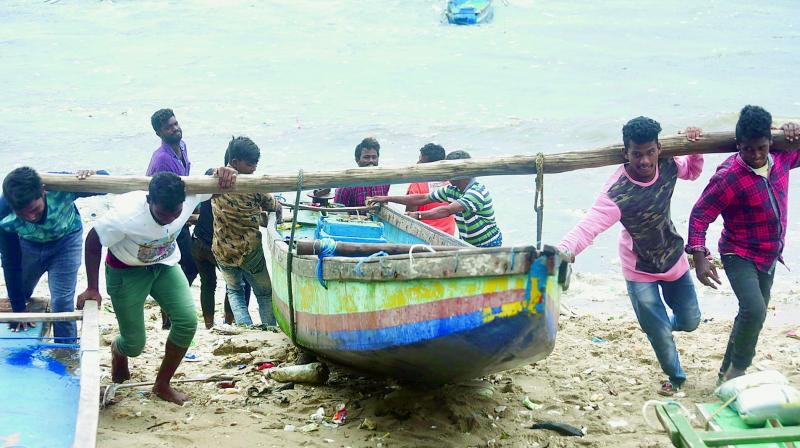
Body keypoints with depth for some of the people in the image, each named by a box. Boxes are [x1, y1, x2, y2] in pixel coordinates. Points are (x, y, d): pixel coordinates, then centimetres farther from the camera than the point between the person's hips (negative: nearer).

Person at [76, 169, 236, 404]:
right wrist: (92, 289, -18)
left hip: (165, 265, 4)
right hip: (126, 272, -3)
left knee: (187, 321, -14)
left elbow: (215, 180, -11)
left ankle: (162, 385, 9)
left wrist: (224, 173, -37)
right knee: (134, 344, -1)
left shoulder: (191, 195, -29)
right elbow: (93, 242, -21)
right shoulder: (126, 215, -38)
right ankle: (118, 350, 42)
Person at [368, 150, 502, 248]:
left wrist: (419, 215, -33)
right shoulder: (452, 190, 4)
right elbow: (423, 199, 7)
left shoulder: (477, 192, -24)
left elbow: (448, 210, -33)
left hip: (488, 245, -8)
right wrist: (388, 199, 4)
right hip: (467, 244, 8)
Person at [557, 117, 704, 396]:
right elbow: (590, 225, -48)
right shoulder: (618, 192, -35)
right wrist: (565, 249, -67)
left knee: (690, 321, 19)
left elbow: (692, 172, 7)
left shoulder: (668, 166, -17)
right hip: (640, 270, -5)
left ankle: (664, 324, 54)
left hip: (673, 258, 5)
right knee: (660, 335, 3)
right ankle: (675, 377, 33)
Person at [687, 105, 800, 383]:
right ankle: (737, 370, -7)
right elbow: (700, 216, -21)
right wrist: (699, 257, -29)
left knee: (753, 315, 17)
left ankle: (728, 372, 34)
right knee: (754, 310, -27)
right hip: (740, 256, -7)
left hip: (768, 256, 7)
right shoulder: (729, 177, -25)